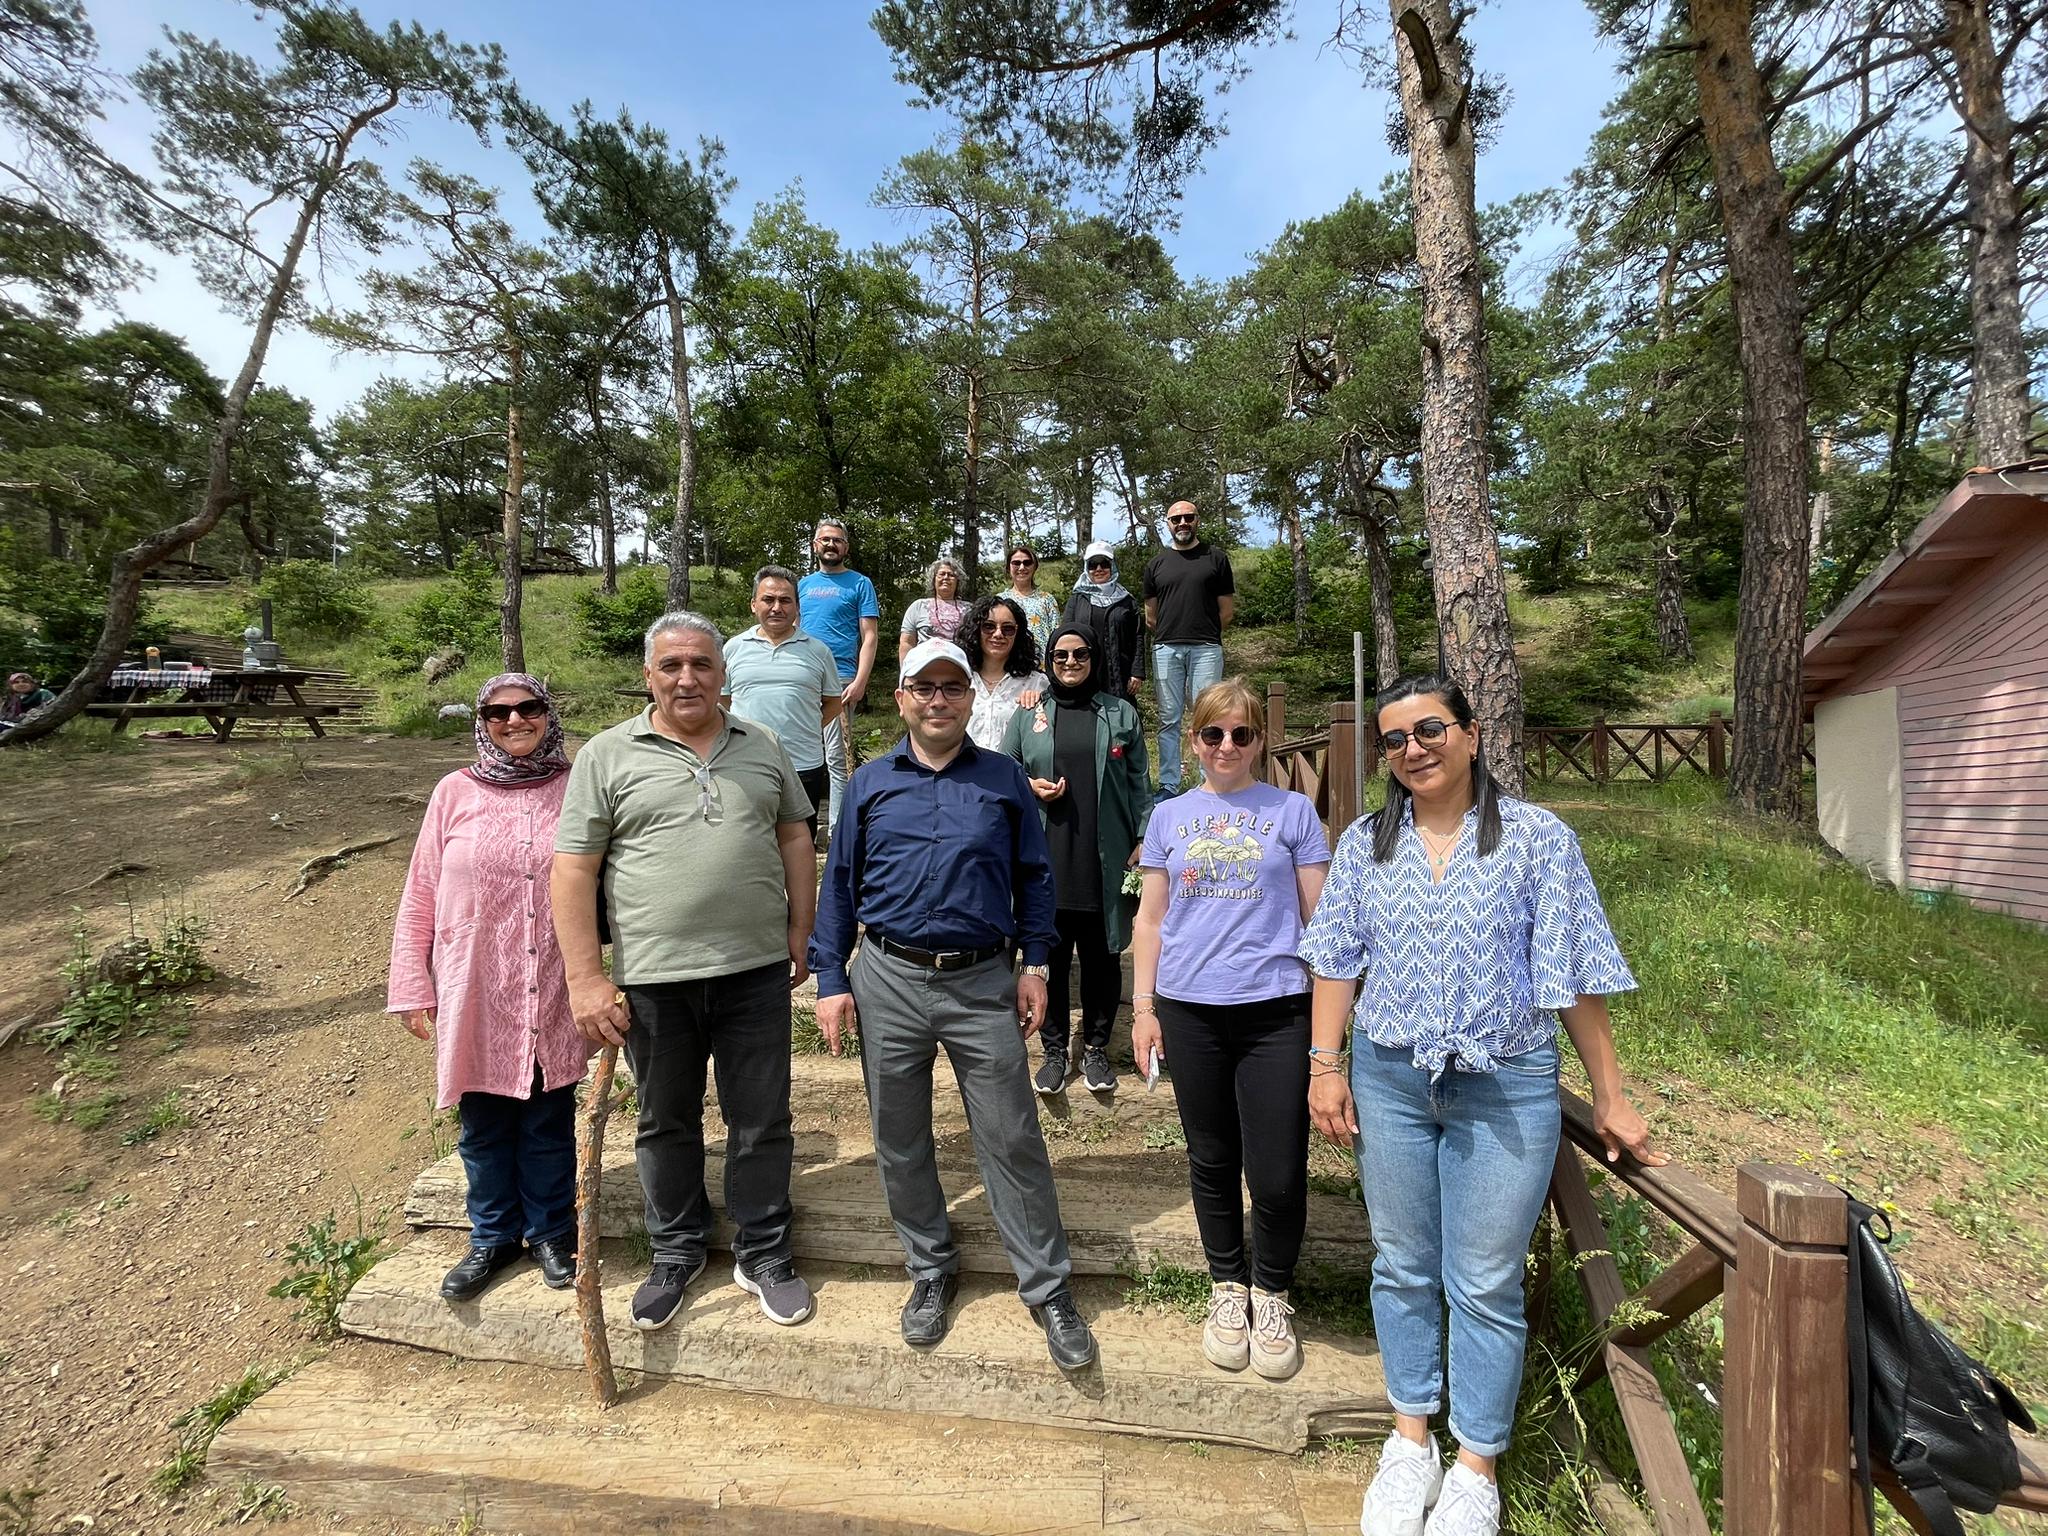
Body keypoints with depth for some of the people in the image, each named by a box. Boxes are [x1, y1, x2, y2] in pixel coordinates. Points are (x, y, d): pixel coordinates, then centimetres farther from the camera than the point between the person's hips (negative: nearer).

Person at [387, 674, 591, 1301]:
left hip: (553, 995, 0)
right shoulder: (456, 793, -2)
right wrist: (412, 988, 1)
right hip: (476, 996, 1)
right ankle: (492, 1237, 35)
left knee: (550, 1121, 13)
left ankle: (551, 1232, 33)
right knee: (484, 1125, 15)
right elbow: (419, 898, 2)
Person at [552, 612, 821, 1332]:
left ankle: (764, 1254, 31)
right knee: (666, 1124, 17)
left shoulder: (762, 747, 6)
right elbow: (573, 871, -4)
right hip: (653, 977, -1)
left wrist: (799, 936, 5)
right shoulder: (608, 755, -2)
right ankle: (676, 1253, 39)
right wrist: (586, 979, -8)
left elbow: (794, 841, 11)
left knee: (762, 1123, 11)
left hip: (756, 972, 1)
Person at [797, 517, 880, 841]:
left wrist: (860, 681, -14)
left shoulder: (860, 584, 5)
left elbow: (870, 636, -2)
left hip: (840, 681, -5)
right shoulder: (803, 584, 18)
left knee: (836, 757, -5)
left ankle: (837, 830, 2)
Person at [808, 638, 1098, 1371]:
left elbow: (1033, 878, 7)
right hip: (888, 983, 2)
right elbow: (839, 884, 6)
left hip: (983, 983, -1)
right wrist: (830, 980, 1)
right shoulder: (870, 783, 5)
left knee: (1012, 1139, 3)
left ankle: (1047, 1288, 19)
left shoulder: (1004, 779, 3)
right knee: (899, 1141, 13)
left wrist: (1034, 964, 0)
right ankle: (931, 1270, 34)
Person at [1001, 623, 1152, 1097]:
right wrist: (1029, 787, -6)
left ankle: (1096, 1048, 26)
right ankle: (1054, 1050, 22)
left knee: (1101, 957, 8)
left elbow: (1139, 785, 8)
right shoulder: (1028, 716, 9)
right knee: (1050, 956, 6)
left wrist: (1142, 840, 1)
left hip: (1104, 862, 0)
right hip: (1046, 861, 0)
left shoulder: (1121, 715, 9)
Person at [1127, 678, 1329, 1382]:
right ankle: (1227, 1287, 37)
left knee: (1278, 1174, 0)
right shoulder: (1169, 817, 8)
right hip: (1191, 1012, 2)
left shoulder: (1292, 811, 3)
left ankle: (1271, 1294, 28)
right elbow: (1151, 918, 10)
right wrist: (1143, 1007, 6)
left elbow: (1318, 918, 4)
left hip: (1277, 1012, -2)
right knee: (1212, 1162, 14)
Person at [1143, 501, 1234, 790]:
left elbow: (1227, 609, 8)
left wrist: (1203, 633, 10)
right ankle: (1168, 786, 9)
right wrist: (1169, 636, 11)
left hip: (1206, 649, -2)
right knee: (1169, 720, 4)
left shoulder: (1216, 558, 8)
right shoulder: (1156, 564, 14)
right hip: (1166, 650, 2)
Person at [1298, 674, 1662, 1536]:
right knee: (1402, 1268, 15)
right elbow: (1337, 959, 4)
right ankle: (1411, 1441, 35)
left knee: (1485, 1285, 8)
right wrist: (1325, 1066, -2)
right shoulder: (1365, 844, 2)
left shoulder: (1538, 839, -6)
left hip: (1506, 1087, -2)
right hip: (1388, 1079, 3)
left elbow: (1573, 978, -3)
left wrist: (1610, 1098, -1)